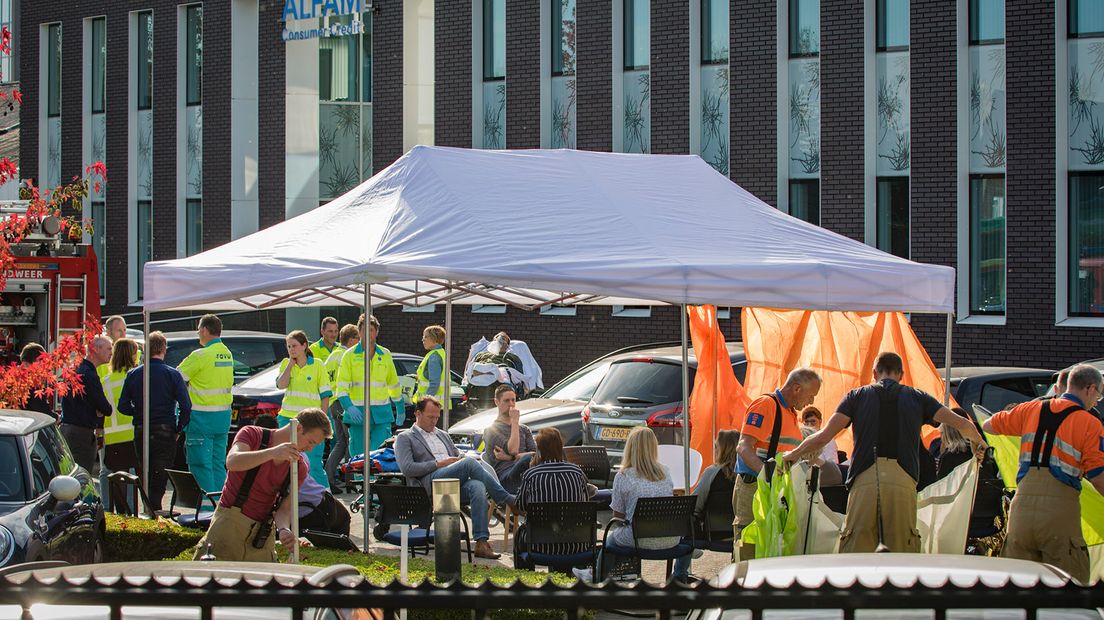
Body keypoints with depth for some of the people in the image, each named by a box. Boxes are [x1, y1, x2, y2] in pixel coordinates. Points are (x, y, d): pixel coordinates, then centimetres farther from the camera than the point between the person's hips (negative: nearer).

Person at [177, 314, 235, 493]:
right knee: (218, 464, 13)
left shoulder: (200, 355, -15)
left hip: (202, 417, -8)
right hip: (224, 414, 8)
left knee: (200, 464, -3)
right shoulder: (227, 354, 10)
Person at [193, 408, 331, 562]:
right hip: (230, 520, -4)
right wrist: (273, 453, -41)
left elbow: (285, 507, -1)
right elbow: (232, 462, -28)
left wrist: (283, 529, -24)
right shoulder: (253, 434, -7)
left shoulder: (299, 467, 5)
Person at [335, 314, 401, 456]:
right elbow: (342, 386, -4)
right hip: (358, 413, -1)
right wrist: (349, 407, -20)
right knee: (358, 454, 3)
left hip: (381, 414, 1)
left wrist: (400, 409, 27)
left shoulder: (385, 355, 11)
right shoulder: (350, 355, 2)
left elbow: (394, 384, 22)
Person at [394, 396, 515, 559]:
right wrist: (439, 464, -6)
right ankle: (509, 500, -25)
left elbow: (459, 458, 34)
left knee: (478, 487, -33)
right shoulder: (405, 438, 14)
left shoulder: (443, 435, 34)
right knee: (470, 462, -30)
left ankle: (481, 542, -42)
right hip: (432, 481, -5)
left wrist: (460, 460, 8)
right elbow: (407, 469, -2)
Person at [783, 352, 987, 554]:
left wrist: (793, 454, 25)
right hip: (903, 483, 0)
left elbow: (823, 437, 8)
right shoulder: (917, 397, 19)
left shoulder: (857, 396, 17)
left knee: (855, 554, -2)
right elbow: (961, 424, 14)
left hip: (864, 482, 0)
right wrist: (978, 441, 36)